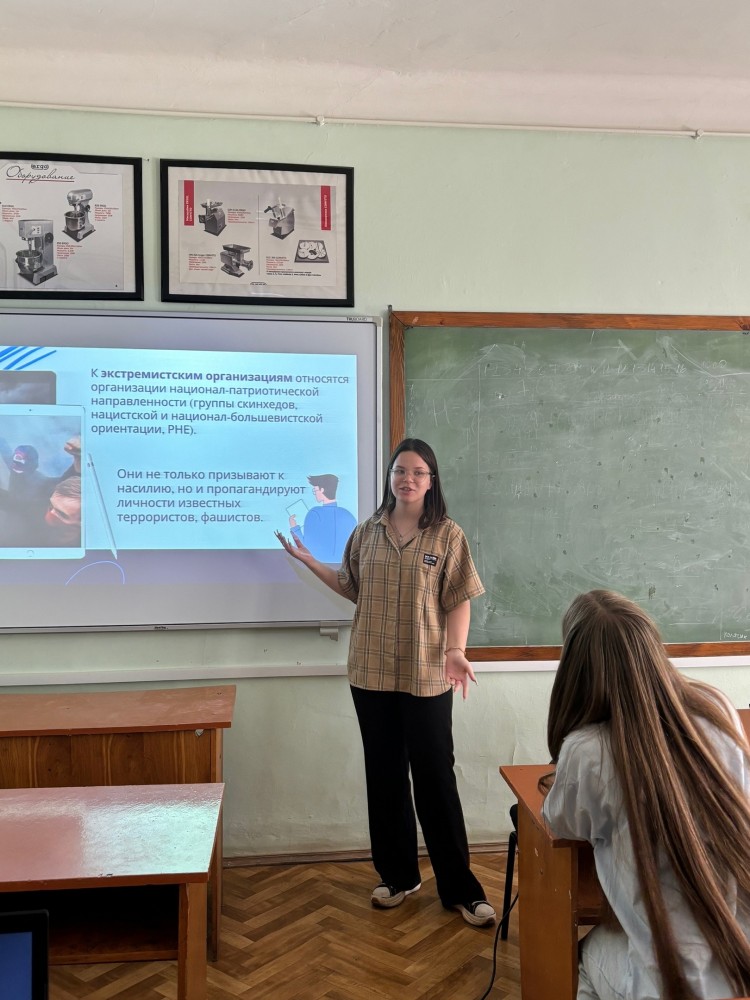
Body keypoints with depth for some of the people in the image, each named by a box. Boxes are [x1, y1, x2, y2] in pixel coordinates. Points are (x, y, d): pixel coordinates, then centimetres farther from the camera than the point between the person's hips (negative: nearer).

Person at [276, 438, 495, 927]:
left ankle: (460, 887, 18)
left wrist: (456, 650, -20)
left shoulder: (447, 534, -5)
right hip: (371, 674, 4)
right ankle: (398, 875, 31)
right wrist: (308, 559, 9)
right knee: (384, 776, 13)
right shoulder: (367, 532, 6)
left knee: (435, 779, 2)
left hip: (427, 677, -4)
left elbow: (458, 601, -7)